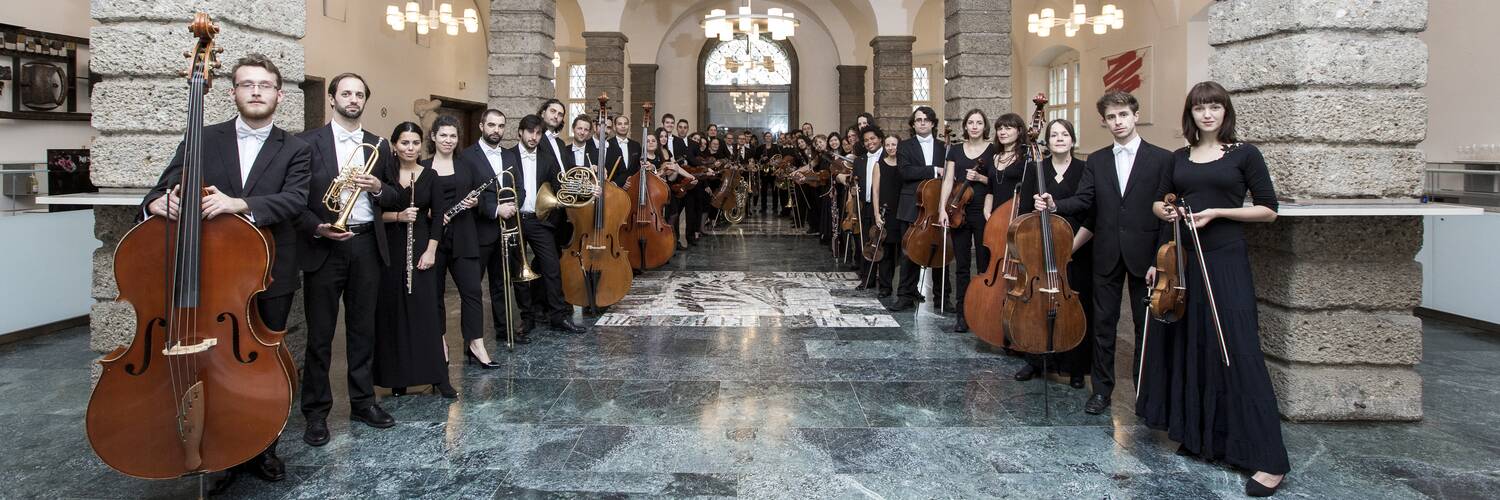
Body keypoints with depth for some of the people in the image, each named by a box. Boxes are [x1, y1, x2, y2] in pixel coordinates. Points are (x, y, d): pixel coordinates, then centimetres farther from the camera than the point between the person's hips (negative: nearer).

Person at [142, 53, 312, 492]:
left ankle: (261, 448, 27)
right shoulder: (202, 140, 6)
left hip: (270, 277, 0)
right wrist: (160, 202, -27)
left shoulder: (294, 150, 2)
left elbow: (294, 200, -15)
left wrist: (241, 203, -32)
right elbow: (166, 188, -2)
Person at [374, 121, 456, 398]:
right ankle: (397, 376, 13)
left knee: (427, 310, -4)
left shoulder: (430, 175, 4)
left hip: (421, 247, 0)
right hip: (390, 249, 0)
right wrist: (398, 216, -19)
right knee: (393, 311, 4)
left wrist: (430, 251, -8)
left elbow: (437, 217, 1)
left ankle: (439, 376, -1)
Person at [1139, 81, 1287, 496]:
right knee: (1188, 347, 8)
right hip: (1184, 259, 5)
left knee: (1238, 352, -9)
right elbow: (1159, 202, 21)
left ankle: (1269, 461, -4)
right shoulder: (1178, 159, 12)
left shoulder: (1243, 154, 0)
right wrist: (1167, 212, -2)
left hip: (1226, 260, -5)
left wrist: (1217, 212, -14)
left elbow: (1268, 210, -1)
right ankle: (1198, 436, 24)